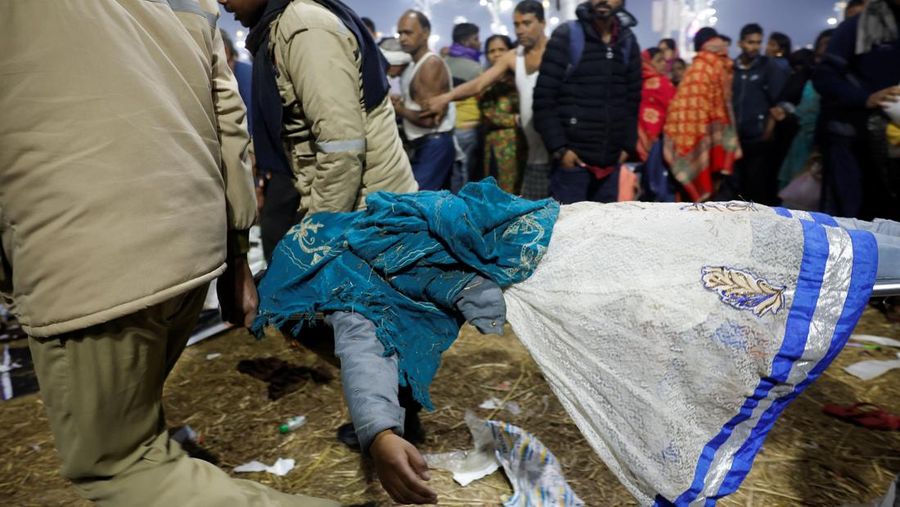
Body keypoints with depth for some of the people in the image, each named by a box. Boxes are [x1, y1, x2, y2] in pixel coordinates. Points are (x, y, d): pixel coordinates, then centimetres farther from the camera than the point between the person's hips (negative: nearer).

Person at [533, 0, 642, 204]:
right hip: (572, 158, -4)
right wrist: (559, 148, -12)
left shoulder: (627, 42, 10)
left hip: (611, 161, 4)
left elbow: (633, 99, 15)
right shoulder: (566, 36, -4)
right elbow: (543, 98, -8)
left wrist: (628, 145, 7)